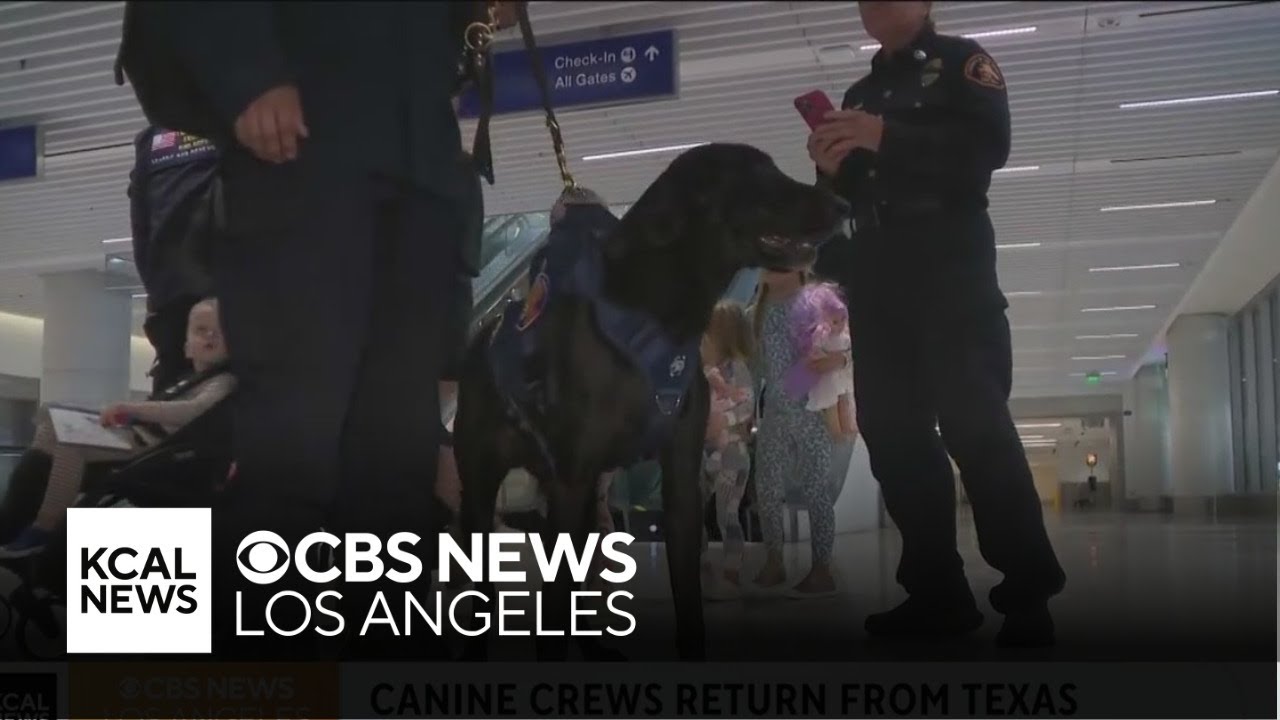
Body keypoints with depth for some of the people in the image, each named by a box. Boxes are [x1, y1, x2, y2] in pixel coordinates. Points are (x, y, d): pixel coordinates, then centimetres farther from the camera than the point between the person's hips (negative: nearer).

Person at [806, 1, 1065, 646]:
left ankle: (1028, 593, -12)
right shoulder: (860, 94, 25)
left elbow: (990, 144, -9)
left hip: (950, 265, -6)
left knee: (972, 419, -15)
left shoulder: (960, 61, 8)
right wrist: (833, 169, -1)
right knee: (891, 429, -2)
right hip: (877, 281, 6)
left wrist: (889, 138, -19)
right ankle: (937, 590, 1)